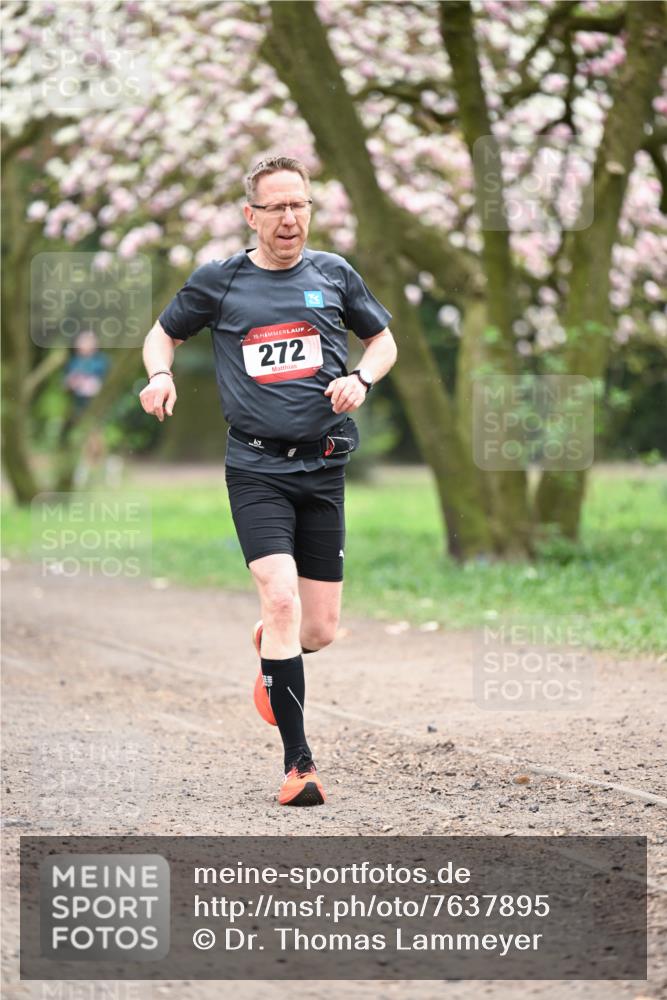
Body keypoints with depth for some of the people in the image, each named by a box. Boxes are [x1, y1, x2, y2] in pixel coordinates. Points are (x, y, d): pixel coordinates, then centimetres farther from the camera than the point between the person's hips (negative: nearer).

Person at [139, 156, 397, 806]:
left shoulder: (333, 275, 7)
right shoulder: (217, 281, 3)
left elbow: (383, 340, 20)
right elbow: (163, 334, 17)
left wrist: (361, 378, -2)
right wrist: (160, 375, -4)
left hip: (324, 466, 3)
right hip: (256, 468, -2)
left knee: (320, 629, 3)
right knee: (281, 599, -21)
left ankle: (270, 656, 42)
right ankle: (298, 762, -16)